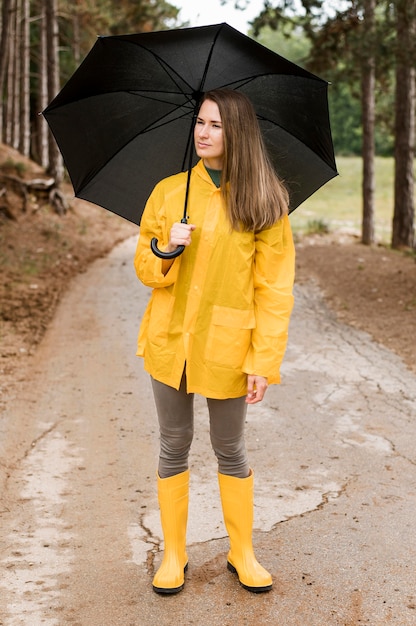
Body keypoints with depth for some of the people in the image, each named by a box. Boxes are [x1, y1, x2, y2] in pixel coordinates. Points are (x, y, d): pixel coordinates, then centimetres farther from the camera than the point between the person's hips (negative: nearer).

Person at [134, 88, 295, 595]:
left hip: (226, 345, -2)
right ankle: (173, 554, 25)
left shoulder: (263, 202, -4)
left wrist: (265, 361, -12)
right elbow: (144, 269, 7)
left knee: (229, 450, 10)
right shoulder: (168, 192, 4)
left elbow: (275, 288, -6)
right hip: (170, 340, 2)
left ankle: (241, 553, 28)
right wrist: (166, 252, -16)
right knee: (174, 447, 10)